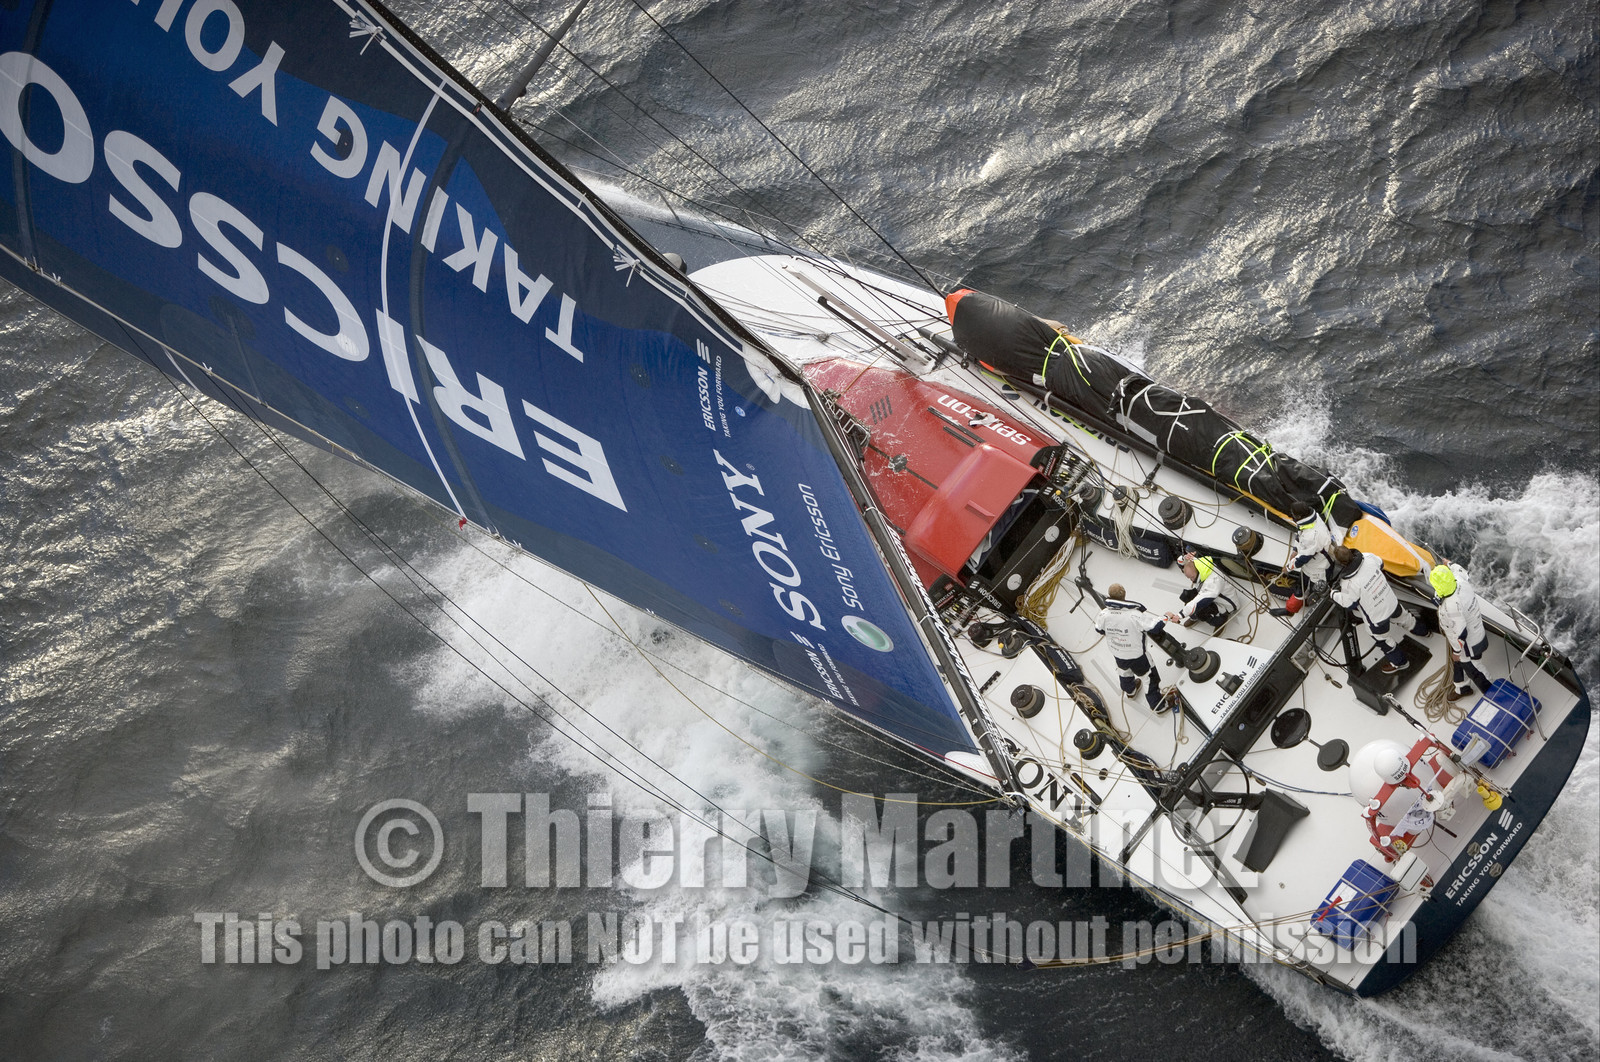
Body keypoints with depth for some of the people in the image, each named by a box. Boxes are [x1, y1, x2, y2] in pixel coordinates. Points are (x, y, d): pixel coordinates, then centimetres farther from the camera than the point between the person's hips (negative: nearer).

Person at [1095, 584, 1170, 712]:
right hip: (1137, 655, -5)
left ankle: (1129, 691, 63)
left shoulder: (1104, 614, -22)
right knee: (1149, 676, 18)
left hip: (1117, 655, 5)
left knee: (1124, 669, 35)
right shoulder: (1134, 614, -36)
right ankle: (1157, 705, 33)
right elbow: (1155, 626, -30)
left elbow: (1099, 629, -2)